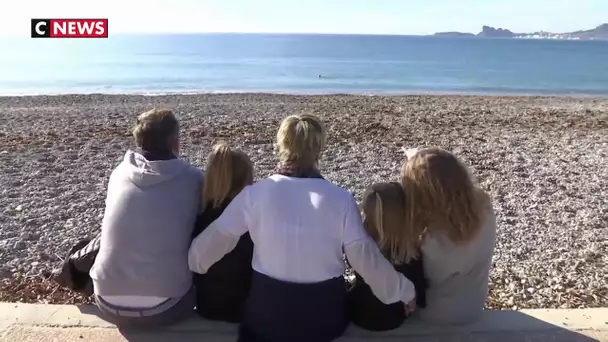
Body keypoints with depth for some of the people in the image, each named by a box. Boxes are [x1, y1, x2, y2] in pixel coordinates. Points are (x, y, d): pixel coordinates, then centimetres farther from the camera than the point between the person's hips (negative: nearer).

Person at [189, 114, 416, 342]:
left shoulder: (255, 194, -12)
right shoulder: (340, 199, -13)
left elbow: (214, 239, -1)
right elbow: (365, 257, -9)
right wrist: (405, 292, 8)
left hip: (268, 312, 0)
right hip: (324, 314, 0)